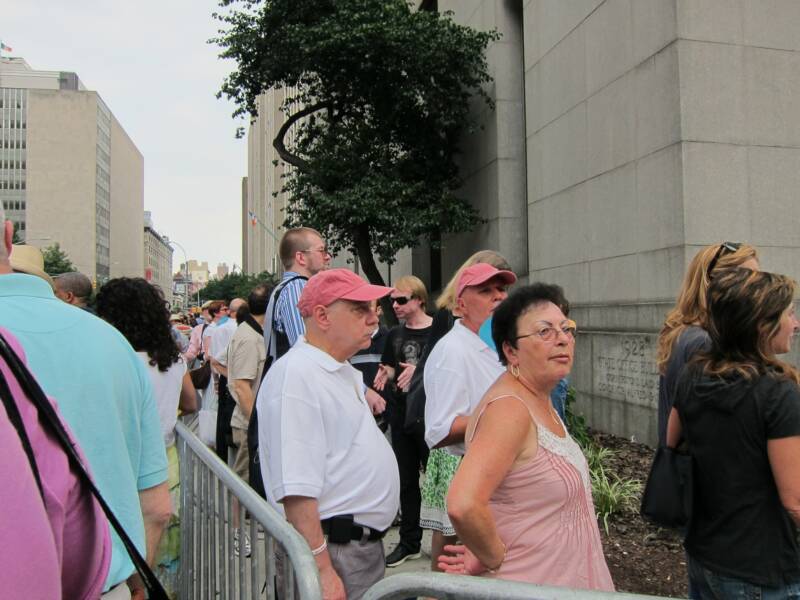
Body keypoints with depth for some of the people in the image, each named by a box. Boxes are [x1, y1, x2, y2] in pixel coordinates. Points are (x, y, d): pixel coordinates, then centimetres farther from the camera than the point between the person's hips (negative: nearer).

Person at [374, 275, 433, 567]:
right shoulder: (394, 335, 9)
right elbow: (389, 369, 14)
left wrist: (420, 370, -23)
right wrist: (384, 374, -9)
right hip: (401, 414, 5)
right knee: (406, 479, 13)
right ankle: (410, 541, 26)